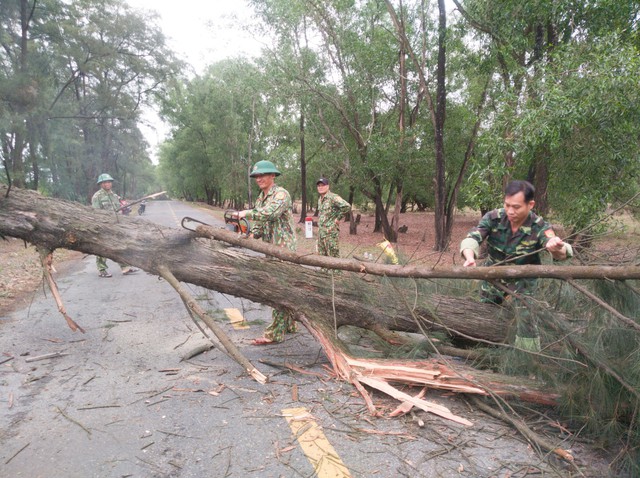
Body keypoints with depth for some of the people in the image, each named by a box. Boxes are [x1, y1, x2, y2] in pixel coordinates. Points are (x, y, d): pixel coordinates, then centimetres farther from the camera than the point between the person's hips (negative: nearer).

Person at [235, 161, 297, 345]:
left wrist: (246, 213, -20)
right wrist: (253, 234, -6)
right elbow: (259, 223, 15)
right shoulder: (260, 199, 16)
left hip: (283, 248, -9)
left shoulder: (281, 194, -12)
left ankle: (275, 333, -4)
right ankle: (289, 324, 26)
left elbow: (270, 212, -30)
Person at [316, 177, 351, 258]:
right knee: (321, 255, 13)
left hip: (331, 231, -9)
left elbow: (347, 206, -24)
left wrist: (338, 218, -15)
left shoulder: (333, 197, -12)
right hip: (321, 232, 9)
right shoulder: (320, 199, 16)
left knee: (333, 256, -5)